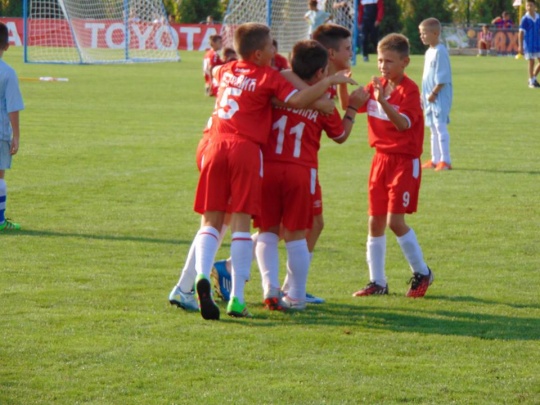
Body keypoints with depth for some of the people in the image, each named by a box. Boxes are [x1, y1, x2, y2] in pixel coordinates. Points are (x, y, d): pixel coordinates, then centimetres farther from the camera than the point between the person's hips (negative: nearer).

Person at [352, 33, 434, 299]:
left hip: (404, 161, -7)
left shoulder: (409, 90, -12)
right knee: (375, 222, 5)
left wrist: (383, 102, -41)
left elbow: (404, 124, -27)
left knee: (395, 221, -12)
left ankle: (421, 273, 6)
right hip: (381, 159, 7)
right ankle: (377, 282, 12)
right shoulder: (376, 86, 8)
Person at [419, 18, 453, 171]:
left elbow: (442, 78, -19)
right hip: (430, 97, 10)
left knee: (440, 127, -11)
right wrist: (424, 94, 17)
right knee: (433, 128, 14)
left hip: (439, 97, -10)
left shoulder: (440, 52, -15)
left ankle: (445, 160, -11)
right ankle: (435, 159, 21)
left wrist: (434, 93, -19)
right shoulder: (429, 52, 14)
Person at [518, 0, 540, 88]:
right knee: (531, 63, 0)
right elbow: (521, 33, -8)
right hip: (529, 44, -4)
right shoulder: (525, 19, -8)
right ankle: (531, 81, 12)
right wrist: (520, 46, -12)